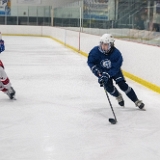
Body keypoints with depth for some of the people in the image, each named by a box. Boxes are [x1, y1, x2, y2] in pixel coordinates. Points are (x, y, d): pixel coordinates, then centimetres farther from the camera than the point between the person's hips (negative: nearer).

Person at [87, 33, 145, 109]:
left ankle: (137, 101, 0)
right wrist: (96, 70, -26)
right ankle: (118, 97, 20)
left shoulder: (116, 53, -29)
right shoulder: (95, 51, -26)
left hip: (114, 71, -1)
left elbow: (115, 68, -27)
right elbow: (90, 62, -12)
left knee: (123, 85, -13)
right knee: (109, 87, -15)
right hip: (102, 71, 1)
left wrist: (107, 75, -39)